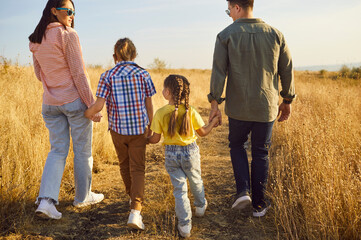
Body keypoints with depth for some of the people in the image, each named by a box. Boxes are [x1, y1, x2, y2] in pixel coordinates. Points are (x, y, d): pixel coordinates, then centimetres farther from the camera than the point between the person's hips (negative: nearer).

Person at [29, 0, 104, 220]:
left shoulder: (36, 41, 9)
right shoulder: (68, 35, -12)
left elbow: (39, 74, 16)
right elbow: (78, 73, -15)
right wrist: (92, 105, -12)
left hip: (50, 103, 6)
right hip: (74, 100, -6)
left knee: (58, 151, 12)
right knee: (83, 151, 9)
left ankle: (46, 199, -1)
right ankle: (83, 197, 23)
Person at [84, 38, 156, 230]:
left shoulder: (107, 76, -5)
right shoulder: (143, 74, -2)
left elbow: (99, 105, -13)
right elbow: (149, 105, 2)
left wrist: (88, 113, 9)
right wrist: (150, 127, 14)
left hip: (118, 128, 1)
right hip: (139, 128, 0)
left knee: (125, 165, 21)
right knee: (137, 168, 3)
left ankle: (132, 197, 40)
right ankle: (135, 210, -10)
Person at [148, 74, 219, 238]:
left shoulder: (160, 113, -13)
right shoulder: (190, 111, -13)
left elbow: (155, 139, -8)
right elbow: (203, 132, -4)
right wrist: (213, 122, 14)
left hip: (171, 154, 0)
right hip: (190, 152, 1)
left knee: (179, 188, 9)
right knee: (196, 181, 25)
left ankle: (185, 225, 9)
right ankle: (200, 207, 49)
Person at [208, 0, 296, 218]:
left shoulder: (226, 35, -6)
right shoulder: (275, 34, 2)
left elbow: (218, 72, -12)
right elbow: (287, 70, 5)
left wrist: (215, 104, -7)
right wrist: (287, 101, 15)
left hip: (238, 108, -1)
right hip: (266, 108, 2)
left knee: (237, 145, 22)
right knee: (261, 154, 13)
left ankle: (243, 190, 7)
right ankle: (259, 205, 21)